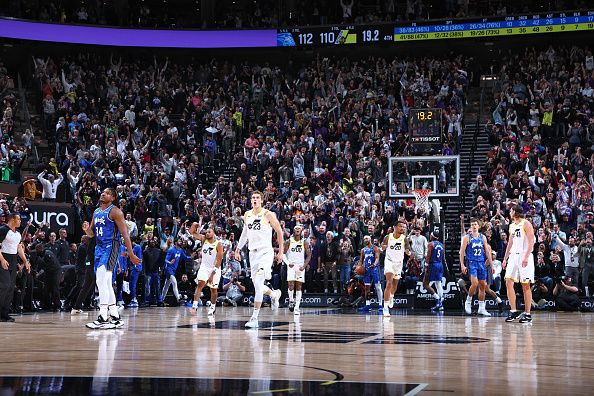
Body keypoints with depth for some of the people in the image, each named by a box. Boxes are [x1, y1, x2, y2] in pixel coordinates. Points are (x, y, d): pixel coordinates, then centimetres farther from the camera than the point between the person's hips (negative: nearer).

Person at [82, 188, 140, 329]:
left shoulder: (115, 212, -8)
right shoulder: (96, 212, 16)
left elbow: (125, 234, -12)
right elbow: (92, 234, 22)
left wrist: (131, 254, -17)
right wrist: (87, 229, -3)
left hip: (111, 247, -9)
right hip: (99, 247, 9)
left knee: (101, 281, -20)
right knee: (106, 283, 9)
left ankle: (103, 318, -22)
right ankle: (115, 318, 14)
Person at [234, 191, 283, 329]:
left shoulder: (268, 215, -9)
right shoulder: (247, 215, 8)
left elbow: (279, 232, -1)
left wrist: (281, 252, -2)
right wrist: (238, 249, 21)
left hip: (266, 252, -6)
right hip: (253, 253, 6)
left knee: (258, 284, -17)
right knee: (257, 285, 11)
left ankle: (254, 318, -17)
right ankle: (274, 294, 44)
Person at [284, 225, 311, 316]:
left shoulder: (304, 242, 2)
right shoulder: (289, 241, 1)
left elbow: (309, 255, 4)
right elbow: (283, 253, 4)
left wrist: (304, 265, -7)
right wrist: (288, 263, -10)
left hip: (300, 267, 1)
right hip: (291, 266, -1)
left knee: (299, 287, 0)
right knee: (291, 285, -14)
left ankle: (296, 307, 1)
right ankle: (291, 300, 13)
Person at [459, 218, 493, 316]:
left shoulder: (483, 237, 9)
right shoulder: (467, 238, -2)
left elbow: (487, 251, 12)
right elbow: (462, 251, -4)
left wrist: (491, 264, 7)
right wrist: (462, 265, -12)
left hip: (481, 263, 5)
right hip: (471, 262, -5)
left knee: (483, 285, 5)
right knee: (474, 283, -20)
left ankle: (481, 308, 12)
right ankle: (468, 302, 2)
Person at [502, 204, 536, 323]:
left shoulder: (526, 224, -7)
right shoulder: (512, 225, 17)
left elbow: (531, 242, -14)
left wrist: (526, 257, -23)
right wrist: (505, 259, 18)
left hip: (524, 256, -7)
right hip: (513, 256, 7)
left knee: (525, 285, -3)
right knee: (508, 282, -3)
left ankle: (527, 314, 3)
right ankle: (514, 311, 3)